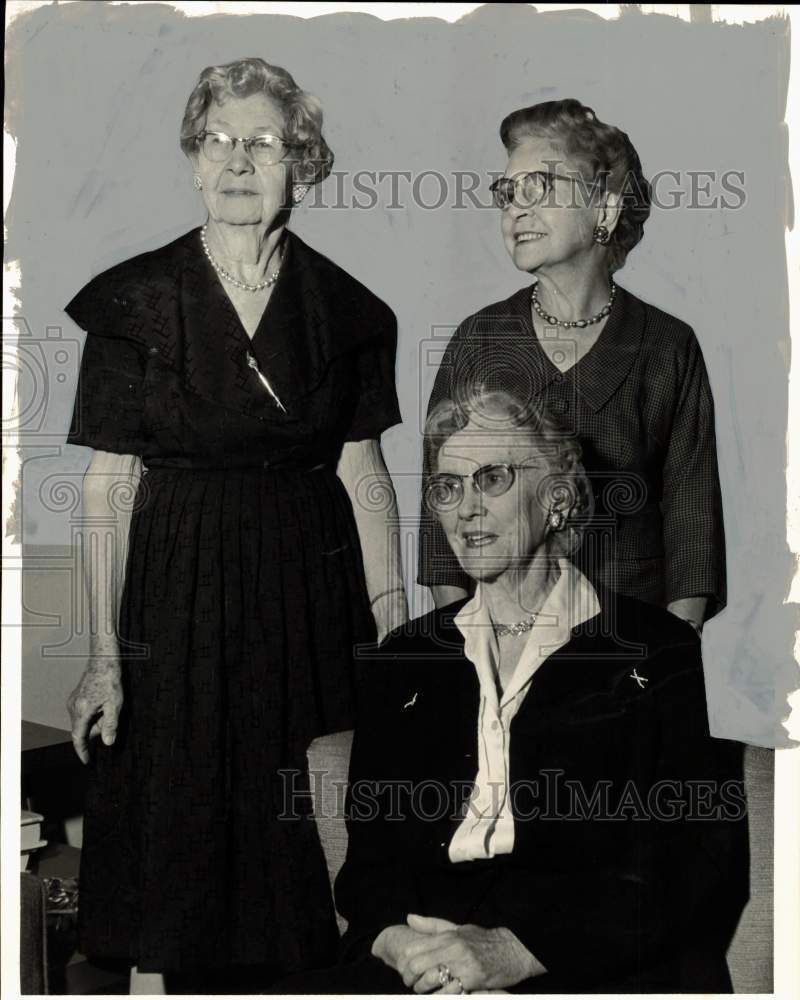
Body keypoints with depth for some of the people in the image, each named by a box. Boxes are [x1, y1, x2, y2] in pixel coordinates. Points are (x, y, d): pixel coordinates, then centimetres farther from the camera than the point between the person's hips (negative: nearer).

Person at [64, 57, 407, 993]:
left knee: (296, 828, 10)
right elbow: (107, 486, -5)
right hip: (177, 590, -1)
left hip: (310, 591, 2)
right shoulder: (135, 300, -4)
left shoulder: (344, 308, 1)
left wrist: (396, 626, 0)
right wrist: (102, 656, -9)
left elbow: (363, 472, 4)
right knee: (170, 819, 5)